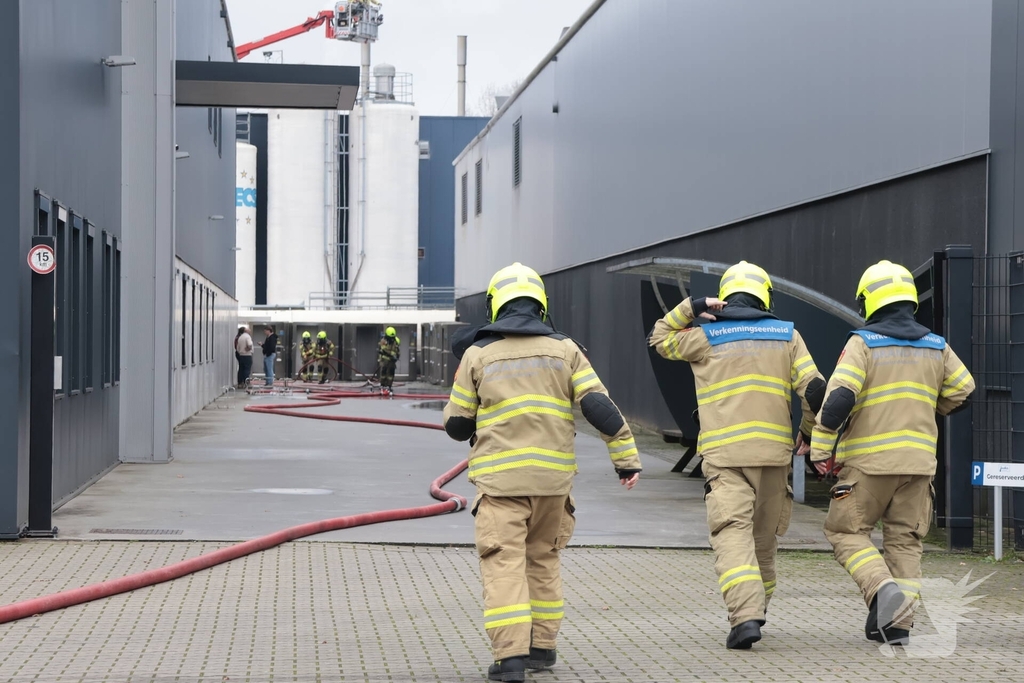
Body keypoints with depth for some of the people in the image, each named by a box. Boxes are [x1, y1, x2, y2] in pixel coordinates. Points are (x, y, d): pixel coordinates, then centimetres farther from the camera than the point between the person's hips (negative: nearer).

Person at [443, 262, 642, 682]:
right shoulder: (564, 350, 5)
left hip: (500, 476, -3)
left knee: (504, 564, -4)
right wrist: (626, 457, 1)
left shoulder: (478, 354, 2)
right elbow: (599, 407, -3)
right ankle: (542, 645, 23)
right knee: (542, 559, 18)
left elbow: (457, 424, 7)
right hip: (553, 475, 3)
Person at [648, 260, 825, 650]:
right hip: (773, 451, 2)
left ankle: (745, 615, -25)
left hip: (724, 454, -2)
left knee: (733, 534, -9)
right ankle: (756, 609, 29)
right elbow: (815, 390, 1)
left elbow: (660, 338, 20)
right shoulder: (787, 335, 7)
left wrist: (691, 309, 10)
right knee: (764, 538, 16)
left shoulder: (706, 336, 3)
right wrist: (809, 430, 16)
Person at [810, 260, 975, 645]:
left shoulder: (862, 343, -7)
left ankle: (883, 590, -17)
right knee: (904, 540, 11)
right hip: (918, 459, 5)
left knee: (846, 531, 6)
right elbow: (962, 392, 17)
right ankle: (897, 623, 8)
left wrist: (820, 448, -9)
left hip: (869, 459, -5)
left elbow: (838, 397, -17)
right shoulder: (936, 347, 8)